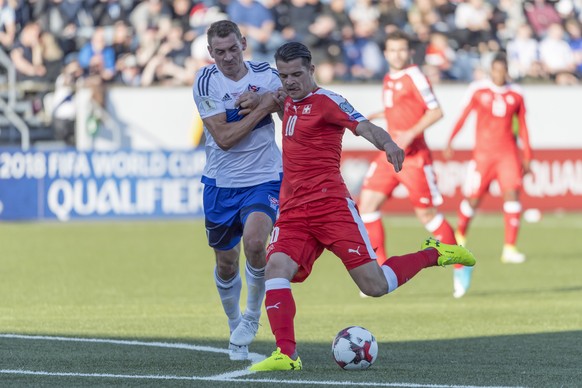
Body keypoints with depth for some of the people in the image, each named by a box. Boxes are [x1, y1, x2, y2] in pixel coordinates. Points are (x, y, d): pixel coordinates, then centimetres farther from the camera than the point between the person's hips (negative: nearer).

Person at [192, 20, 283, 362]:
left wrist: (261, 99, -25)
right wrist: (262, 108, -17)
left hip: (264, 179, -1)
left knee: (255, 243, -26)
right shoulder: (206, 82, -9)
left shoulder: (266, 74, -2)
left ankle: (253, 315, -1)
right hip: (221, 182, 1)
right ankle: (236, 329, 36)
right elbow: (224, 137, -16)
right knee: (226, 263, 10)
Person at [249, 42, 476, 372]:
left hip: (330, 205, -6)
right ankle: (286, 354, -24)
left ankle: (433, 254, 16)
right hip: (293, 212, 7)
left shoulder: (327, 101, -6)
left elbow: (365, 127, -22)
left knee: (375, 285, -10)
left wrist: (388, 144, -44)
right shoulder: (289, 101, 16)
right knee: (276, 266, -21)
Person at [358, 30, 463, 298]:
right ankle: (380, 269, 2)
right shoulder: (389, 80, 14)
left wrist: (411, 134, -22)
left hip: (413, 156, -8)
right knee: (367, 203, -3)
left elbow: (435, 111, -14)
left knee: (426, 213, -4)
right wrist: (372, 117, 24)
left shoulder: (414, 77, -11)